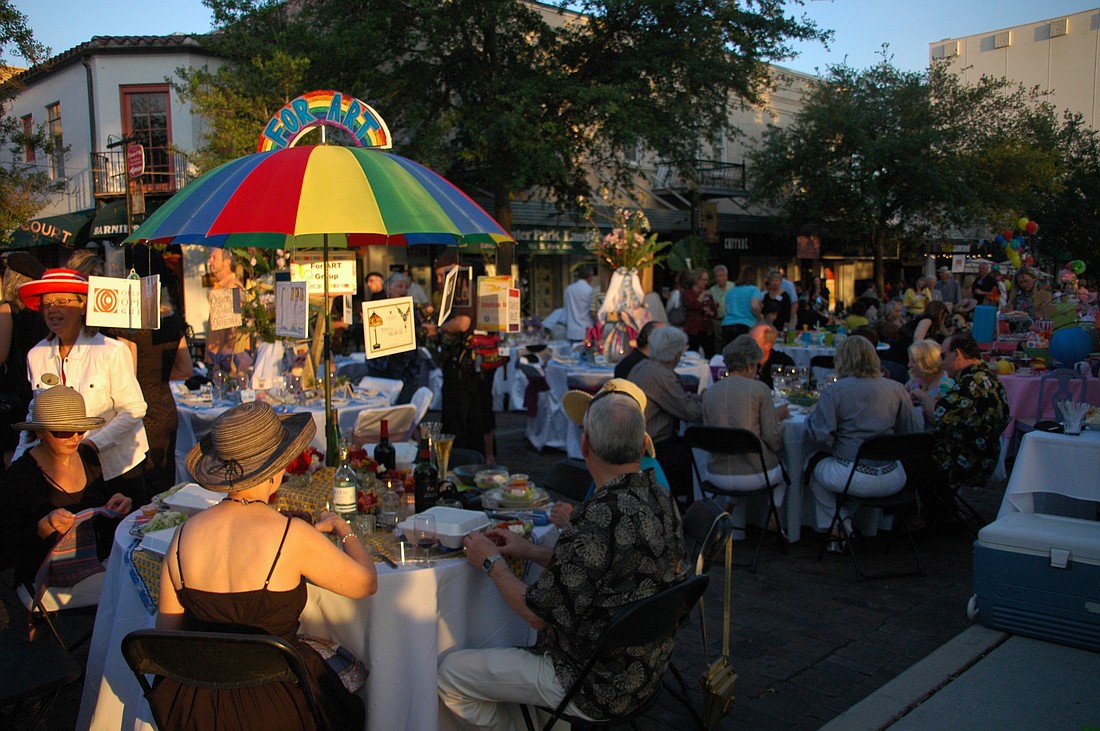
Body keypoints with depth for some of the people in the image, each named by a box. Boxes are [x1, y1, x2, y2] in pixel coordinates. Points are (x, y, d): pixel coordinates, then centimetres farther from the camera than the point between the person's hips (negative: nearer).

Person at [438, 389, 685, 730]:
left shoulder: (598, 519, -32)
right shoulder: (659, 497, -4)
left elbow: (540, 614, -21)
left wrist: (491, 562, -6)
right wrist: (529, 550, 11)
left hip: (599, 688, -9)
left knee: (450, 673, 3)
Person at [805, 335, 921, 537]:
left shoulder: (834, 391, -8)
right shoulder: (896, 389, 4)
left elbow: (820, 434, -12)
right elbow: (913, 431, 9)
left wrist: (813, 414, 8)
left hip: (855, 479, -4)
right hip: (893, 481, 4)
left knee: (813, 467, 24)